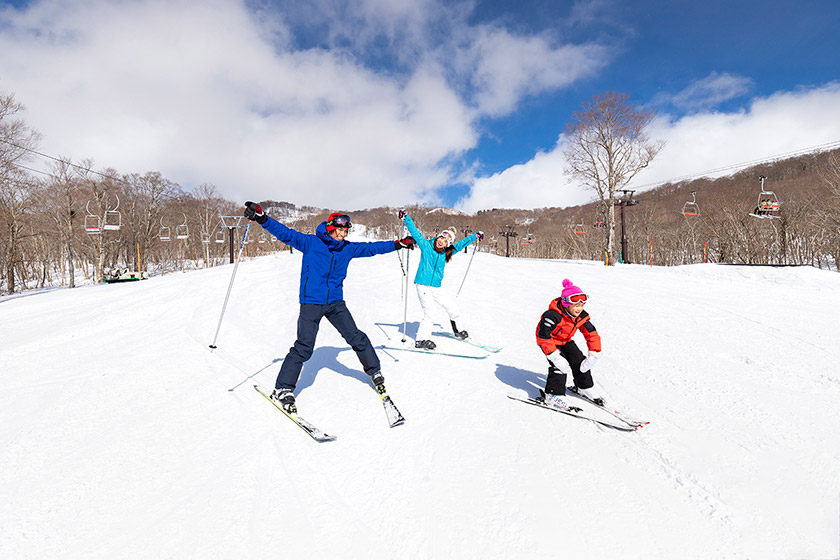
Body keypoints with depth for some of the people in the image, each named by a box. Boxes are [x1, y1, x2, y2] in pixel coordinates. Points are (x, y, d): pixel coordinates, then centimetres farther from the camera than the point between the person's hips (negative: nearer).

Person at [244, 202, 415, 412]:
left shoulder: (348, 248, 8)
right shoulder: (310, 243, -4)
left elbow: (371, 248, 16)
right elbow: (285, 233, -10)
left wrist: (398, 244, 16)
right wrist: (261, 218, -24)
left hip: (336, 302, 4)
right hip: (311, 302, -4)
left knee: (357, 338, 5)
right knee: (304, 347, -10)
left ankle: (374, 370, 28)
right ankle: (282, 389, 3)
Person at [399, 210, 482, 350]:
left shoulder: (446, 253, 9)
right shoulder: (426, 245, -2)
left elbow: (461, 244, 19)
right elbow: (415, 232, -5)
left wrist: (475, 236, 25)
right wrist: (406, 218, -12)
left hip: (436, 287, 6)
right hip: (423, 285, -6)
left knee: (452, 306, 10)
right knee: (428, 313, -10)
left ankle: (457, 330, 33)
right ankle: (421, 339, -1)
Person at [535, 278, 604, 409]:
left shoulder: (581, 316, -16)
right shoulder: (552, 316, -37)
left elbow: (592, 334, -9)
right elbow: (544, 337, -35)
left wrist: (593, 356, -16)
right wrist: (555, 357, -38)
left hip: (566, 340, 7)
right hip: (549, 340, -6)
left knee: (579, 361, 2)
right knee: (560, 365, -22)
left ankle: (584, 387, 26)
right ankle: (554, 394, -9)